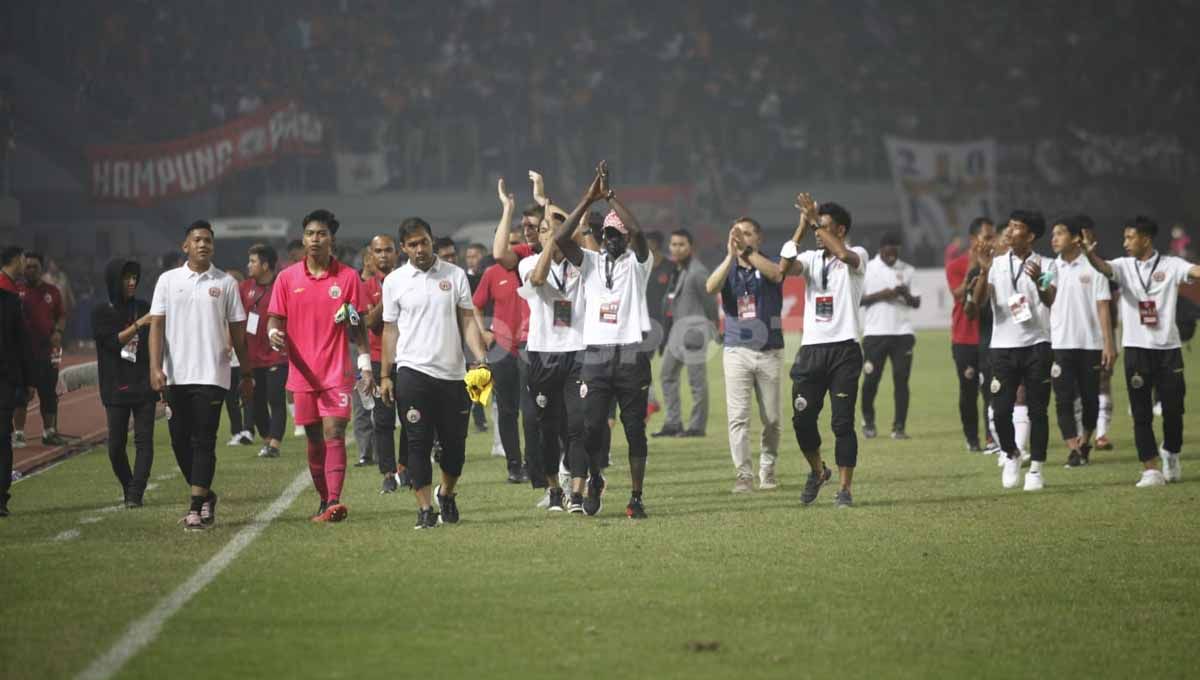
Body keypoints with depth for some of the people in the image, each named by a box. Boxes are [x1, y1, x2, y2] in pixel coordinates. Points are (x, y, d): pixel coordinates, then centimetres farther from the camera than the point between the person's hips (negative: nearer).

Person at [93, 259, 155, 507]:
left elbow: (156, 344, 12)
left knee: (144, 440, -8)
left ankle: (136, 493, -9)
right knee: (116, 444, 1)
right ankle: (128, 489, 18)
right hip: (116, 389, -1)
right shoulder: (101, 313, 2)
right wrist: (139, 324, -21)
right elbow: (113, 341, -11)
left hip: (144, 385, 1)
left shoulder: (143, 308, 10)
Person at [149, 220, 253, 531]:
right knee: (180, 441, 6)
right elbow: (157, 325, 3)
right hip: (176, 374, 2)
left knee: (204, 441, -7)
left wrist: (247, 373, 9)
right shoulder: (168, 280, 7)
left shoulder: (225, 283, 5)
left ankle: (196, 508, -7)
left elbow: (237, 331, 9)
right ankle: (206, 496, 25)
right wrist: (155, 368, -8)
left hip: (211, 375, -2)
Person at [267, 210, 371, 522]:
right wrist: (275, 334, -17)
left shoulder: (347, 277, 2)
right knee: (314, 439, 9)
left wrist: (365, 365, 0)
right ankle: (324, 500, 20)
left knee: (334, 433, -14)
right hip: (303, 373, 3)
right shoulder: (287, 278, 6)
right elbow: (275, 319, 6)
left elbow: (358, 326, 5)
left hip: (337, 372, -2)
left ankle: (334, 501, -23)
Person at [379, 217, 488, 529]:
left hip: (453, 372, 1)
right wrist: (385, 376, 4)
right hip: (412, 371, -1)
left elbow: (467, 321, 7)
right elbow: (390, 330, 9)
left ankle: (447, 493, 30)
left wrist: (480, 358, -7)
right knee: (418, 443, -5)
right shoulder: (394, 281, 5)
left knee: (455, 442, 6)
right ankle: (425, 509, -2)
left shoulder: (455, 275, 6)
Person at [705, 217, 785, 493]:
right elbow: (710, 287, -15)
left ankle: (767, 471, 20)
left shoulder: (768, 266, 3)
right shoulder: (728, 270, 7)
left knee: (771, 418, 5)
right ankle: (744, 475, -7)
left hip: (769, 351, 0)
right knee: (738, 417, -7)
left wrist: (747, 251, -32)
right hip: (736, 350, 0)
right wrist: (731, 255, -27)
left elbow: (776, 274, -21)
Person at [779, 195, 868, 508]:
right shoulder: (811, 259, 12)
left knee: (842, 421, -5)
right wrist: (802, 227, -10)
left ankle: (845, 488, -1)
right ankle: (817, 471, 28)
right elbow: (785, 267, -8)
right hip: (811, 349, 4)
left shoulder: (857, 256, 0)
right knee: (802, 418, 3)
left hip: (844, 349, -4)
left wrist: (815, 219, -20)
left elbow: (844, 255, -25)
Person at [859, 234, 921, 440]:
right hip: (875, 332, -1)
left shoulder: (907, 270, 10)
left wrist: (906, 294, -12)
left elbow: (917, 303, 9)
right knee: (871, 379, -2)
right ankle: (868, 421, 19)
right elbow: (858, 299, 0)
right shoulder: (867, 269, 4)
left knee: (901, 380, -4)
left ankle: (899, 427, 0)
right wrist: (881, 295, -13)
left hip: (902, 332, 1)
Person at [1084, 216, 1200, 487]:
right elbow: (1104, 268, -15)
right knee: (1141, 413, -3)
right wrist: (1090, 255, -38)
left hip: (1168, 347, -1)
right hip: (1136, 348, 1)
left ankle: (1171, 454, 32)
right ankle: (1151, 469, 0)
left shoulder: (1171, 265, 0)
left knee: (1173, 409, 6)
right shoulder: (1124, 266, 4)